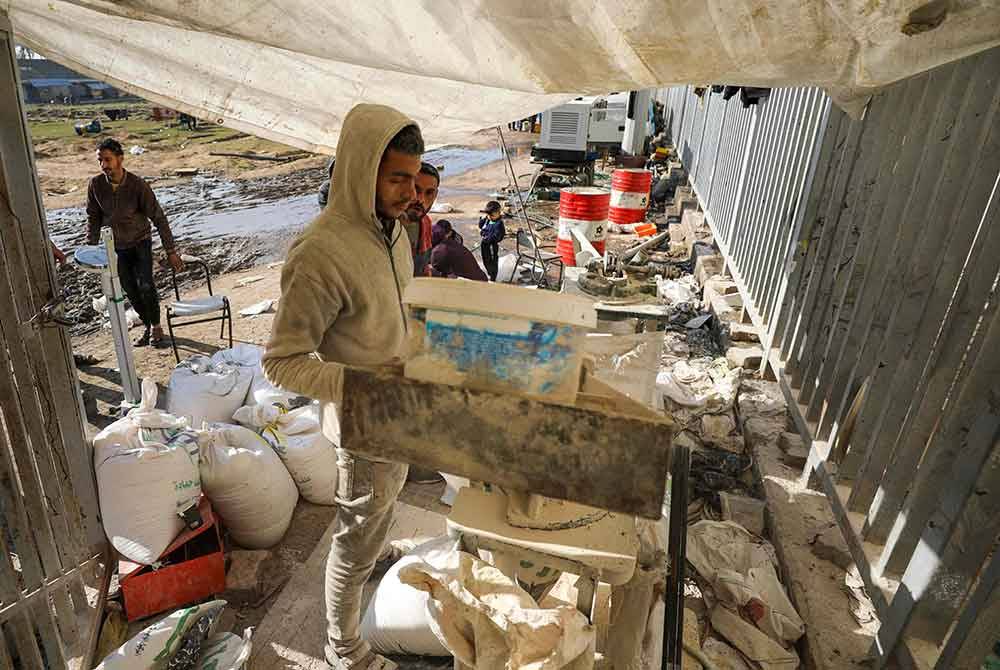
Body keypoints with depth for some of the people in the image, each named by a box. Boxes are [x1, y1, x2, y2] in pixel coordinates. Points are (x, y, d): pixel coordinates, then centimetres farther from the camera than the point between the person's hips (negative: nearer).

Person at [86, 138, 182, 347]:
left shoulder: (137, 185, -21)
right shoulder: (96, 184, -12)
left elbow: (158, 217, -17)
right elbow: (93, 218, 0)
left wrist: (171, 251, -18)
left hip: (140, 241, -3)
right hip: (116, 246, 3)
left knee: (145, 284, -18)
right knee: (131, 291, 5)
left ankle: (156, 326, 2)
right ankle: (147, 326, 24)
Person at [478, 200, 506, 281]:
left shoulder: (499, 223, -19)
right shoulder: (487, 220, 4)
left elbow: (496, 235, -24)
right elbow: (480, 226, 16)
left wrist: (488, 239, -26)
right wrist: (483, 218, 1)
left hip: (493, 245, -8)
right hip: (485, 243, 8)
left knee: (493, 261, 2)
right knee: (485, 260, 21)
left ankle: (492, 278, 13)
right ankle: (489, 274, 41)